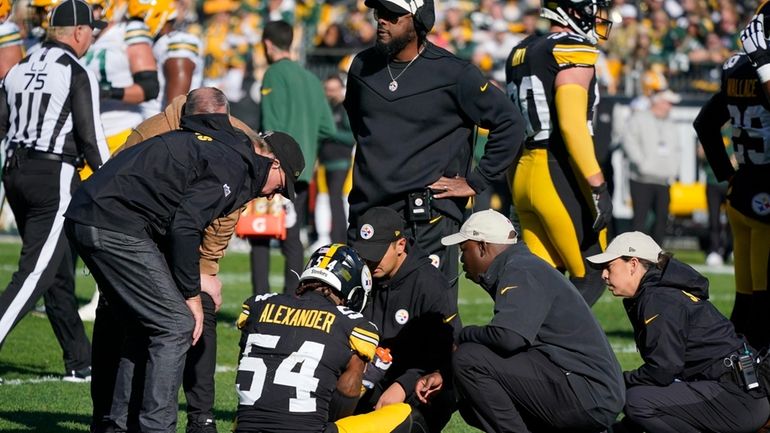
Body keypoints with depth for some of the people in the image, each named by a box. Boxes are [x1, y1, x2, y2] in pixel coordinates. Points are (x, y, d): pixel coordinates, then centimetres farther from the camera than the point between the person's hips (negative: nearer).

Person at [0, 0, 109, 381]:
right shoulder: (77, 74, -8)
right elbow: (90, 138, -10)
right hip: (54, 177, -7)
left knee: (60, 273, 14)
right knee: (37, 272, -8)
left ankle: (80, 362, 20)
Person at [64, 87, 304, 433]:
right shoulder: (232, 166, -6)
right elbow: (184, 228, -15)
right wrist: (192, 294, -7)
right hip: (115, 226, -10)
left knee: (143, 325, 19)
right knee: (176, 326, -5)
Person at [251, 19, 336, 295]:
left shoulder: (275, 75, -6)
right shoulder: (311, 80, 13)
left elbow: (273, 127, -14)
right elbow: (328, 129, 11)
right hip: (303, 170, 6)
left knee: (260, 235, -3)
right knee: (292, 238, 9)